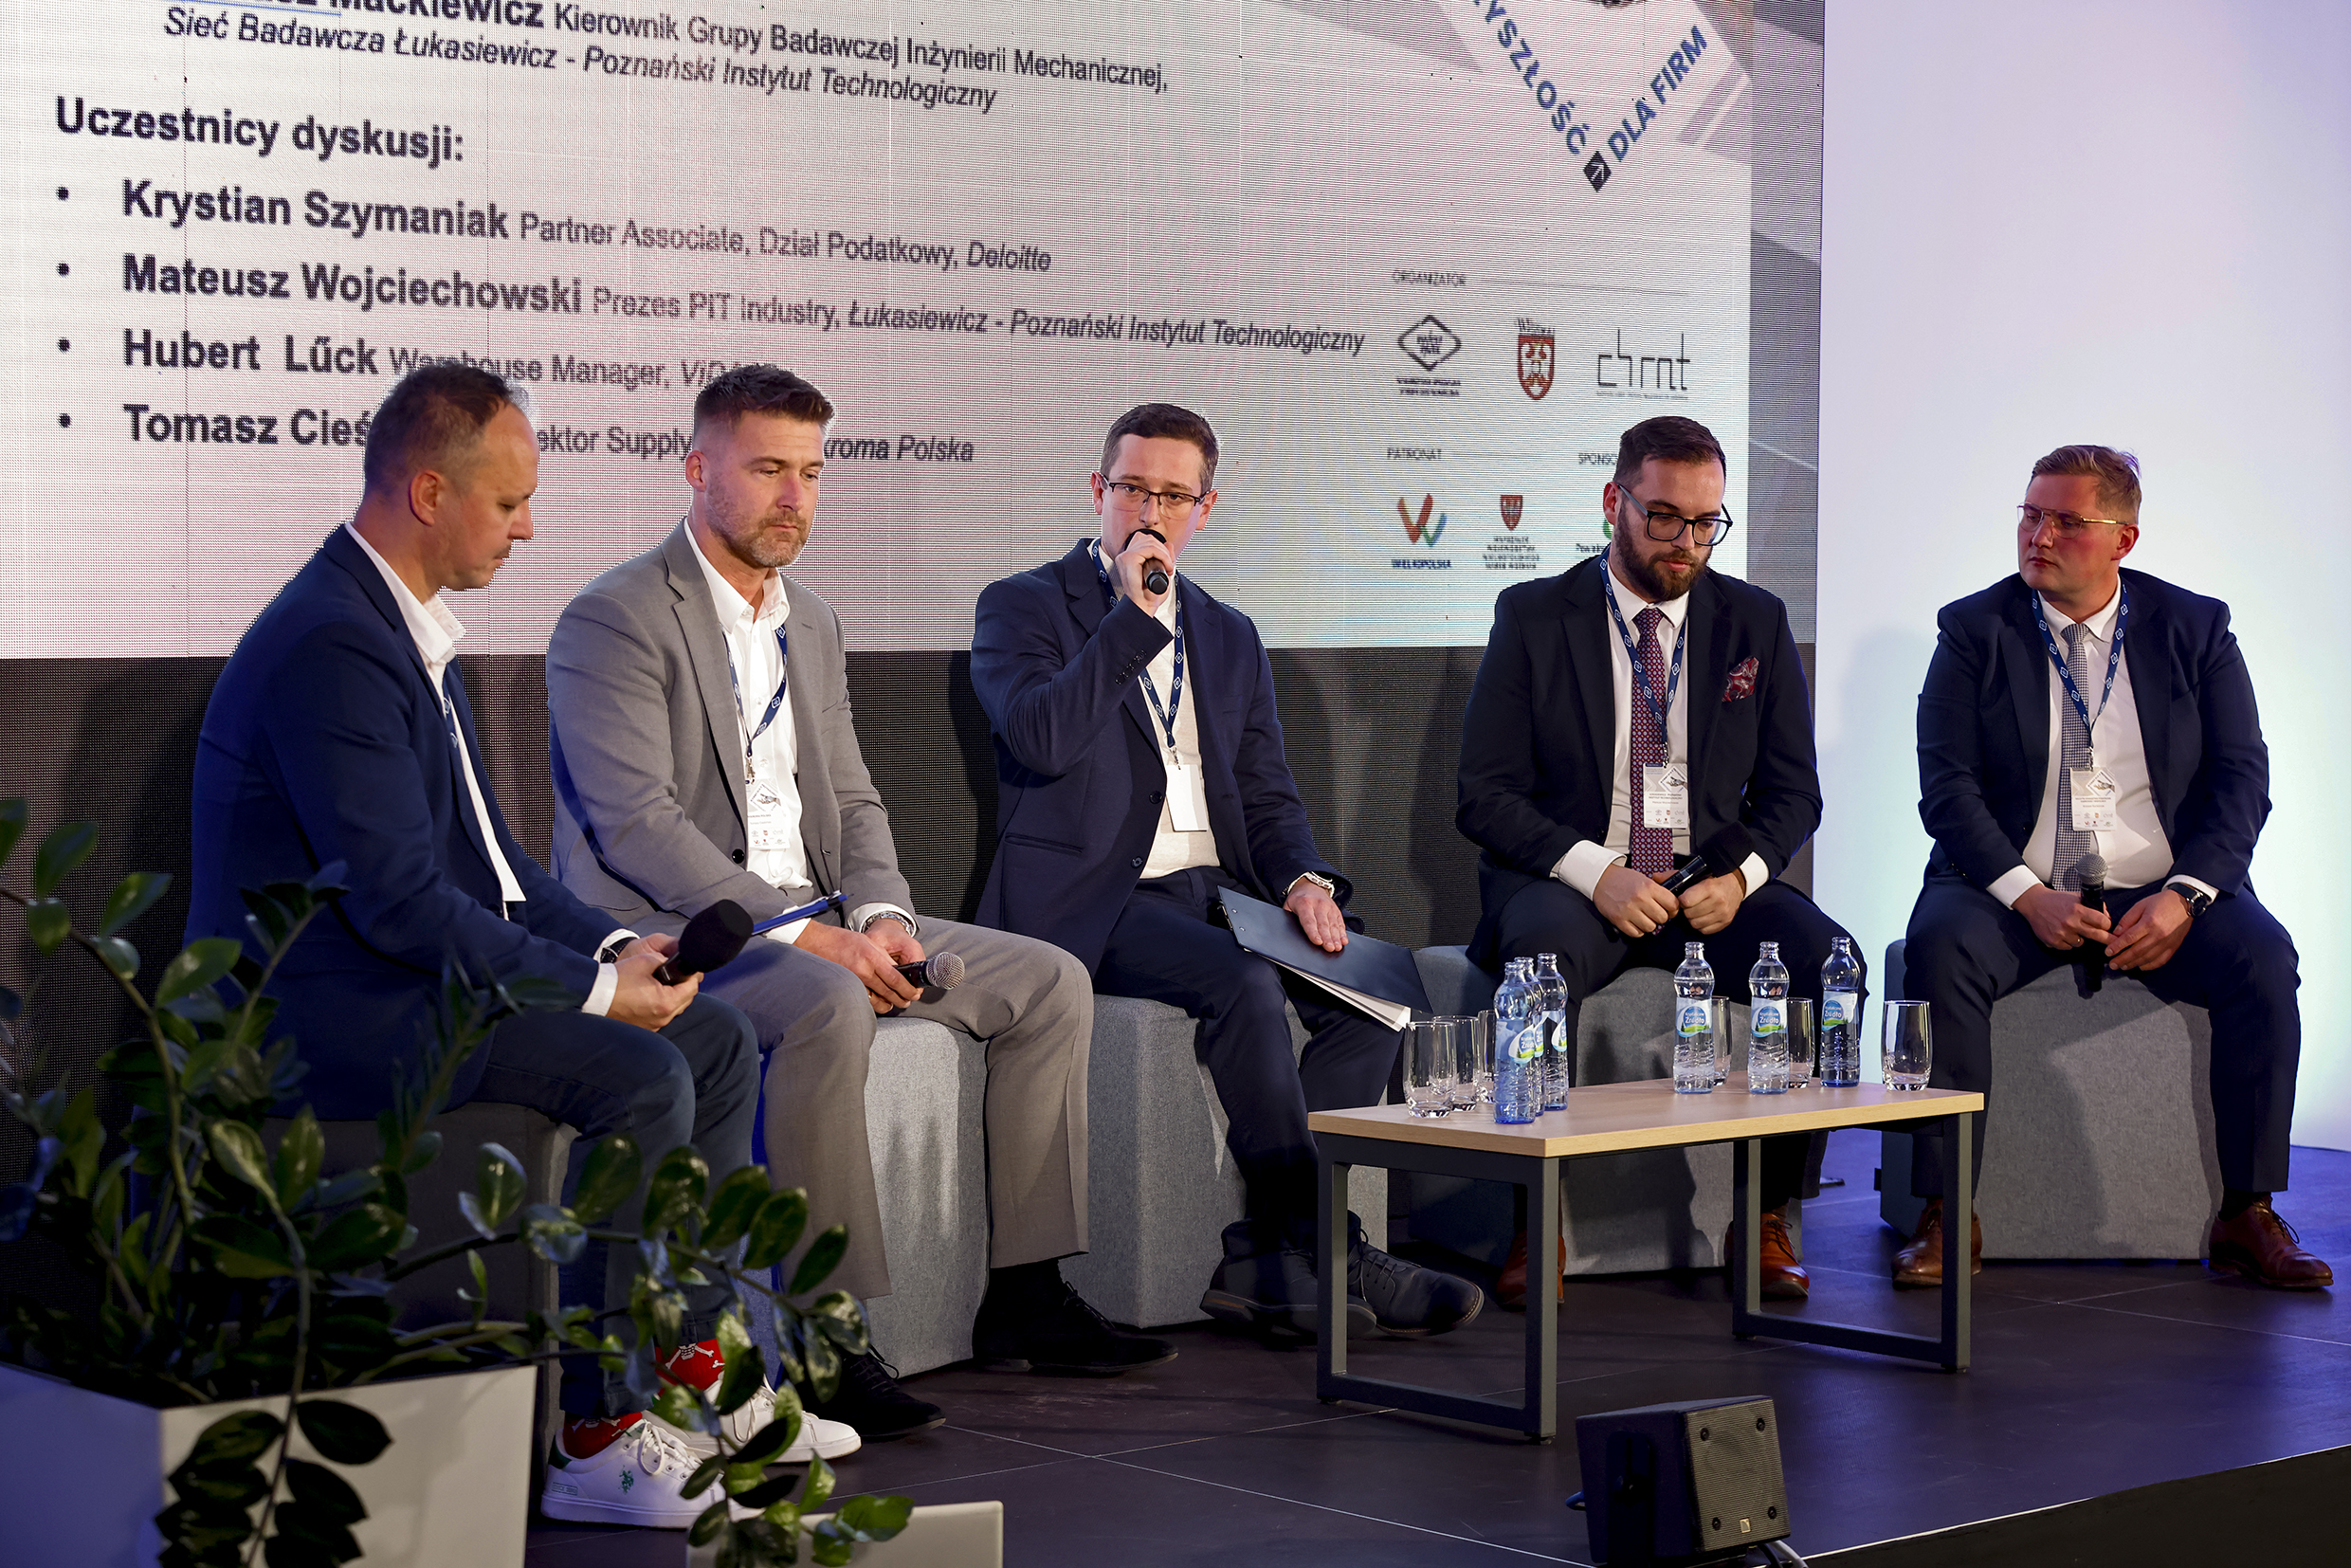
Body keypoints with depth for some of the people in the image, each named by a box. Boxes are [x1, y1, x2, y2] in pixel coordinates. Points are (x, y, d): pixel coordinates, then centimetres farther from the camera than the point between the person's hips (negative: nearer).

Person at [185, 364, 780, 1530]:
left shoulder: (412, 626, 14)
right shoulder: (332, 648, -20)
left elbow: (485, 849, 18)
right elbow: (400, 901, -24)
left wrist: (614, 945, 3)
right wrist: (591, 987, -18)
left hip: (418, 976, 11)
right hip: (331, 1013, -11)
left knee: (715, 1039, 7)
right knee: (639, 1077, -25)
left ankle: (689, 1374, 11)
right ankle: (595, 1437, -18)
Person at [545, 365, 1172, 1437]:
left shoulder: (812, 627, 18)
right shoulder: (613, 621, -9)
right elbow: (636, 826, -18)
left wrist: (880, 917, -5)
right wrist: (799, 935, -23)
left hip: (806, 917, 8)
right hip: (667, 930, -8)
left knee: (1051, 983, -2)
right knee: (826, 1012, -38)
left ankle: (1024, 1297, 0)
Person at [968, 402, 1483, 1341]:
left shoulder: (1229, 638, 22)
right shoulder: (1022, 607, 5)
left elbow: (1267, 798, 18)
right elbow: (1041, 740, -15)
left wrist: (1304, 879, -3)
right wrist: (1134, 616, -12)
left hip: (1215, 892, 6)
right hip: (1089, 901, -6)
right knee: (1245, 986, -32)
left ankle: (1264, 1261, -19)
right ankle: (1325, 1254, -24)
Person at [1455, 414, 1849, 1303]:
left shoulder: (1755, 622, 9)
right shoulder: (1534, 617, 1)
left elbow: (1792, 791, 11)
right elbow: (1486, 796, -4)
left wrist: (1742, 874, -11)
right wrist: (1597, 873, -19)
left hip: (1714, 887, 3)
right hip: (1568, 878, -2)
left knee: (1823, 956, -27)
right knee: (1545, 952, -37)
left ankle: (1765, 1217, -13)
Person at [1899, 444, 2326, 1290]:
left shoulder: (2196, 628, 7)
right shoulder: (1973, 631, 3)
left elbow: (2242, 780, 2)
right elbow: (1947, 785, -4)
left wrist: (2183, 897, -15)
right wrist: (2029, 897, -19)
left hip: (2161, 894, 1)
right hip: (2015, 889, -1)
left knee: (2264, 959, -27)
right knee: (1941, 951, -32)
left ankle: (2247, 1215, -16)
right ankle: (1945, 1214, -26)